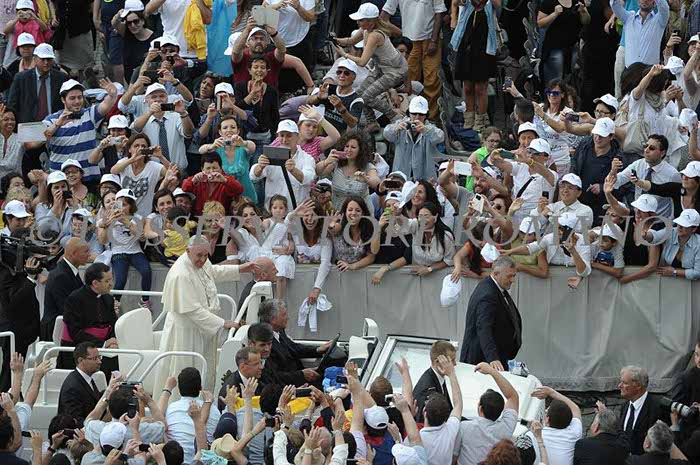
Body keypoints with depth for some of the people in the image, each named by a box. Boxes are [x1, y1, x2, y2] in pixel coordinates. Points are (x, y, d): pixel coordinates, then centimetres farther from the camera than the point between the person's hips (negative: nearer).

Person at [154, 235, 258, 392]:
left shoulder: (201, 262, -1)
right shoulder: (181, 275, -29)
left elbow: (213, 271, 27)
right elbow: (193, 310, -29)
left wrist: (240, 269, 24)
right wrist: (222, 323, -26)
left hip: (205, 329, 9)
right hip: (186, 331, -9)